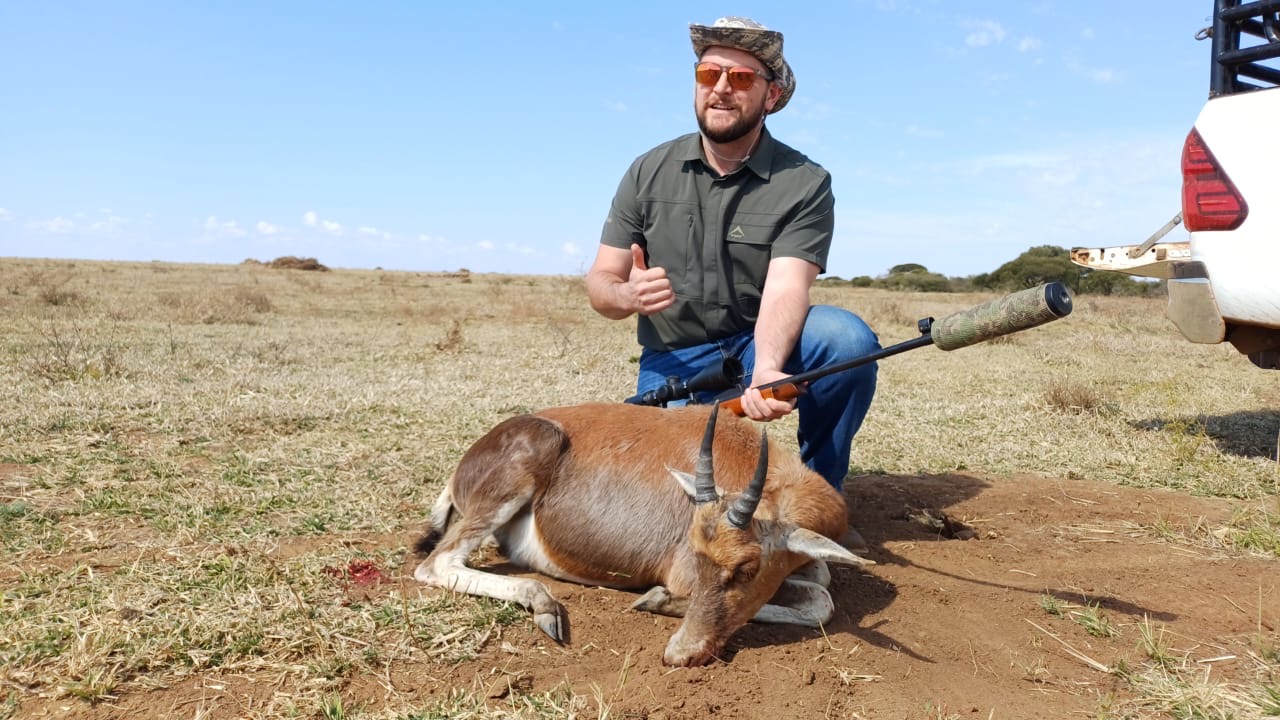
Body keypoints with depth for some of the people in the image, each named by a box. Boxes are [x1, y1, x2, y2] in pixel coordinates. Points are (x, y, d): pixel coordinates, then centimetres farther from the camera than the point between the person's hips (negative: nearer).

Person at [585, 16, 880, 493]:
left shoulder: (805, 183, -9)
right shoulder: (648, 172, -1)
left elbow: (785, 289, -23)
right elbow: (600, 282, -1)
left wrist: (767, 369, -44)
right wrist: (629, 296, -26)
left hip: (763, 346, -1)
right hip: (674, 362, 1)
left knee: (847, 338, -30)